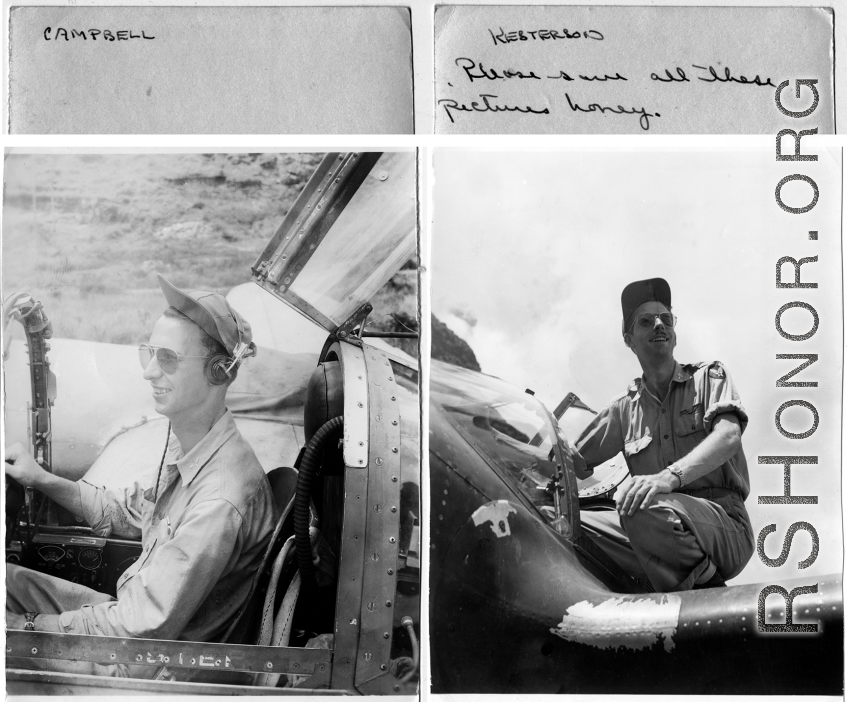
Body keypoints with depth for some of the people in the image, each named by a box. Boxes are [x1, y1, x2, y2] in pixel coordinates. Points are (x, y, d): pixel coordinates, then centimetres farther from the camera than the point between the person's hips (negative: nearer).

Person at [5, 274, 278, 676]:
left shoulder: (222, 500, -33)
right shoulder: (186, 445, -3)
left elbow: (144, 627, -28)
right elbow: (128, 514, 14)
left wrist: (31, 627, -19)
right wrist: (42, 480, 7)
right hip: (132, 610, 8)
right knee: (9, 578, 8)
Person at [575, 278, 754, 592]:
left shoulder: (708, 377, 7)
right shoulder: (624, 408, 16)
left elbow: (728, 436, -13)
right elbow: (574, 463, 17)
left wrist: (669, 476, -32)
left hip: (725, 526, -4)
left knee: (644, 510, -35)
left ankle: (705, 588, -10)